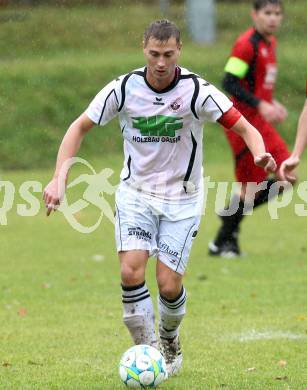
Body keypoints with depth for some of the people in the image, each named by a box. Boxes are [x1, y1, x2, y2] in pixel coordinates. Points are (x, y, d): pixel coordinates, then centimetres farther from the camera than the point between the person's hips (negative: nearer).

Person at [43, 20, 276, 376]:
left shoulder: (197, 91, -16)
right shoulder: (124, 88, -11)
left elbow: (244, 127, -16)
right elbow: (80, 127, -2)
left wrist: (260, 155, -38)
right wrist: (58, 179, -12)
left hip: (182, 200, -1)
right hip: (135, 193, 1)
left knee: (169, 284, -7)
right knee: (131, 271, -20)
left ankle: (169, 342, 25)